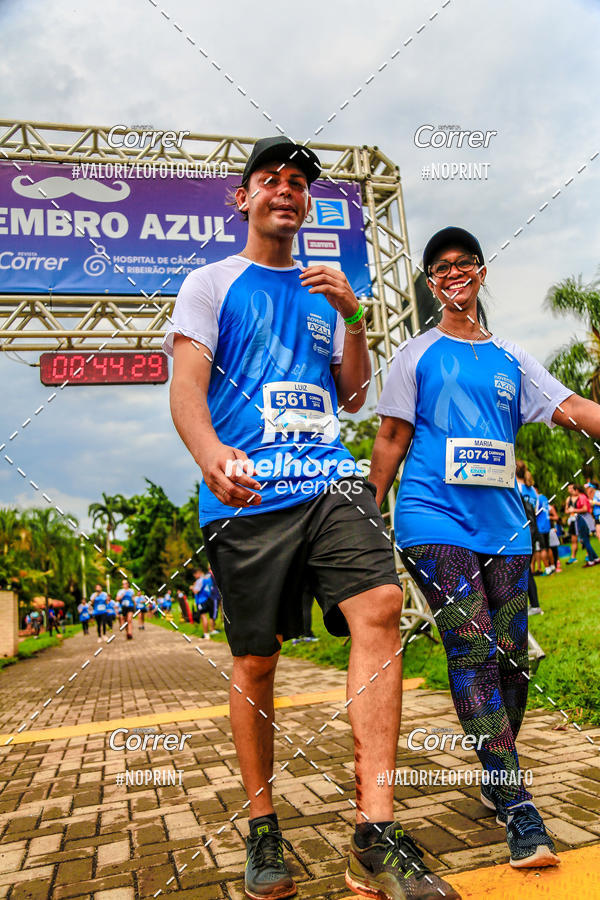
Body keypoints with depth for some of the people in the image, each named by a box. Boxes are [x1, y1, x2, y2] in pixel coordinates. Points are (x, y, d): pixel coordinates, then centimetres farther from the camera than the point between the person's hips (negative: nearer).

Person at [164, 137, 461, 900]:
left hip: (331, 481, 3)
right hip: (247, 492, -3)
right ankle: (262, 831, 22)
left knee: (380, 606, -19)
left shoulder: (325, 292, 24)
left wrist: (352, 316, 6)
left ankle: (375, 839, -12)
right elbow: (185, 386, -3)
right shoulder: (211, 283, 11)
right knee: (255, 660, 2)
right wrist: (208, 451, -25)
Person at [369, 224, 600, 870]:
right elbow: (391, 441, 6)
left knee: (512, 656, 5)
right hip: (434, 519, -4)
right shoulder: (415, 356, 8)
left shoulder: (511, 359, 18)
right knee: (473, 650, -13)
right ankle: (516, 806, -6)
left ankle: (497, 783, 25)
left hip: (503, 522, 4)